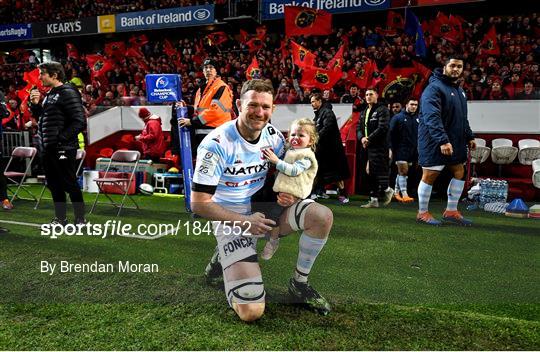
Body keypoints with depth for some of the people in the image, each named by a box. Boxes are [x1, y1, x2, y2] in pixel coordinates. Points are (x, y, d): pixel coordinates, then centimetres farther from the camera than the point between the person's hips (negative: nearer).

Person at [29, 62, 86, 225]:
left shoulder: (68, 93, -11)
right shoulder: (49, 94, 16)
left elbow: (79, 121, -18)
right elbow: (41, 117, 25)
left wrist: (61, 139, -19)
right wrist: (35, 104, 7)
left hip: (63, 150, -9)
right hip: (48, 149, 9)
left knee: (70, 185, -2)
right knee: (54, 185, 14)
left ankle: (80, 219, 9)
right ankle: (60, 218, 26)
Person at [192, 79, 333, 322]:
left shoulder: (272, 134, -3)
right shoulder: (217, 144, -21)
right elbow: (199, 204, -19)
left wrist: (291, 194, -8)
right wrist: (243, 222, -21)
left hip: (266, 209, 6)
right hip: (233, 220, -6)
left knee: (322, 216, -15)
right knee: (251, 311, -17)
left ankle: (299, 283, 6)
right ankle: (224, 260, 15)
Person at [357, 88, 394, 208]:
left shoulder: (382, 110, -4)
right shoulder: (364, 112, 21)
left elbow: (383, 128, -15)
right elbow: (359, 128, 15)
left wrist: (369, 139, -15)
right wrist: (362, 138, -5)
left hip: (379, 147, -8)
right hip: (367, 147, 8)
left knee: (378, 172, -11)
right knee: (371, 174, 8)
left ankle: (387, 190, 14)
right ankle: (374, 200, 13)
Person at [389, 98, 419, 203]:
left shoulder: (418, 119, 10)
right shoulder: (398, 117, -3)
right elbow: (391, 134, -6)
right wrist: (391, 148, -10)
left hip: (413, 150, 5)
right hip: (401, 149, -5)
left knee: (402, 171, 12)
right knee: (403, 171, -9)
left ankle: (396, 192, 23)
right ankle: (404, 194, -8)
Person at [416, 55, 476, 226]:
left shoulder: (459, 90, 17)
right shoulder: (434, 88, -13)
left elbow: (463, 118, 25)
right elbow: (432, 117, -25)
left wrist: (469, 137, 17)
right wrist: (442, 140, -33)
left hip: (455, 141, 9)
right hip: (434, 142, -9)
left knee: (459, 172, 10)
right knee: (430, 175, -2)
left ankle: (451, 211, 21)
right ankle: (422, 213, 12)